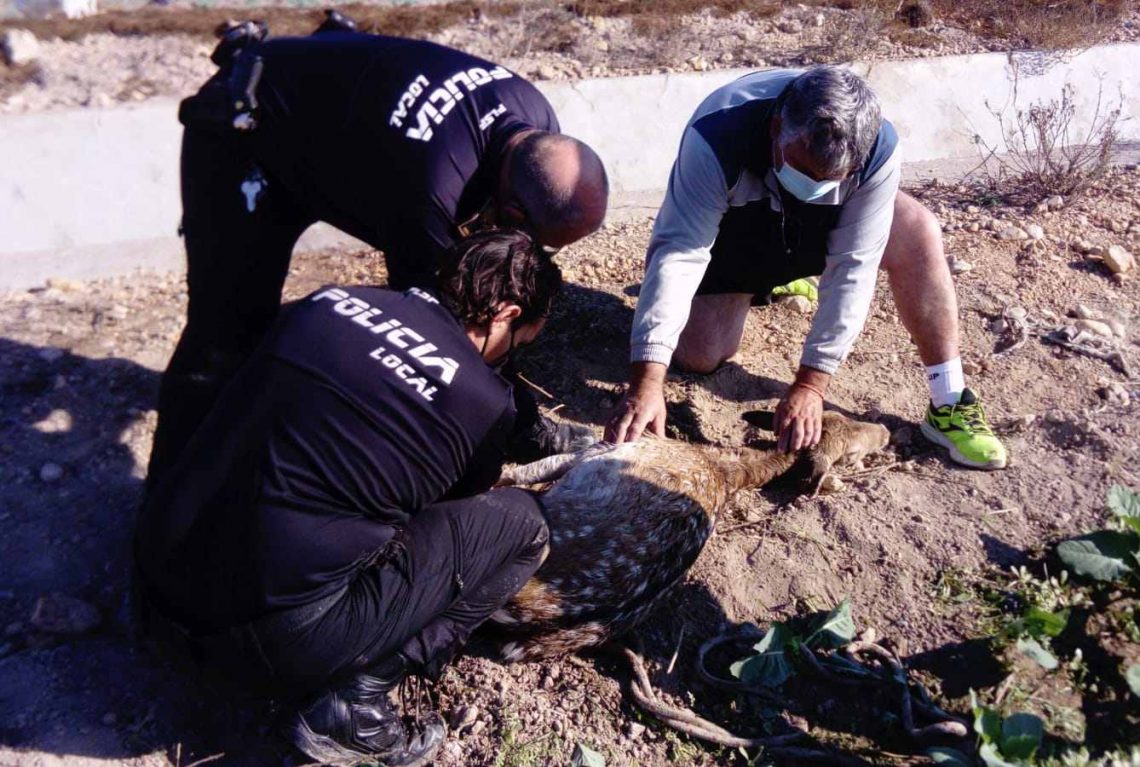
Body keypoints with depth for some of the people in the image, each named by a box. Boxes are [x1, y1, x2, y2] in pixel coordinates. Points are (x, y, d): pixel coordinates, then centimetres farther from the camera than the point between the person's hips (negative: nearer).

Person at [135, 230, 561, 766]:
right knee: (519, 522, 2)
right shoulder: (485, 401, -7)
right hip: (269, 636, -7)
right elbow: (459, 504, 15)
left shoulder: (333, 299, 8)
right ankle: (356, 701, -3)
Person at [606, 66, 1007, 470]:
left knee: (918, 232, -26)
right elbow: (677, 254, -44)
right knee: (699, 357, -10)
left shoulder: (878, 150, -33)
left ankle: (948, 405, -15)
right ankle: (759, 283, 22)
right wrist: (647, 382, -51)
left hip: (820, 225, 1)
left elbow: (853, 266, -31)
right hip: (730, 228, 0)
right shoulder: (715, 138, -40)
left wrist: (811, 384, -36)